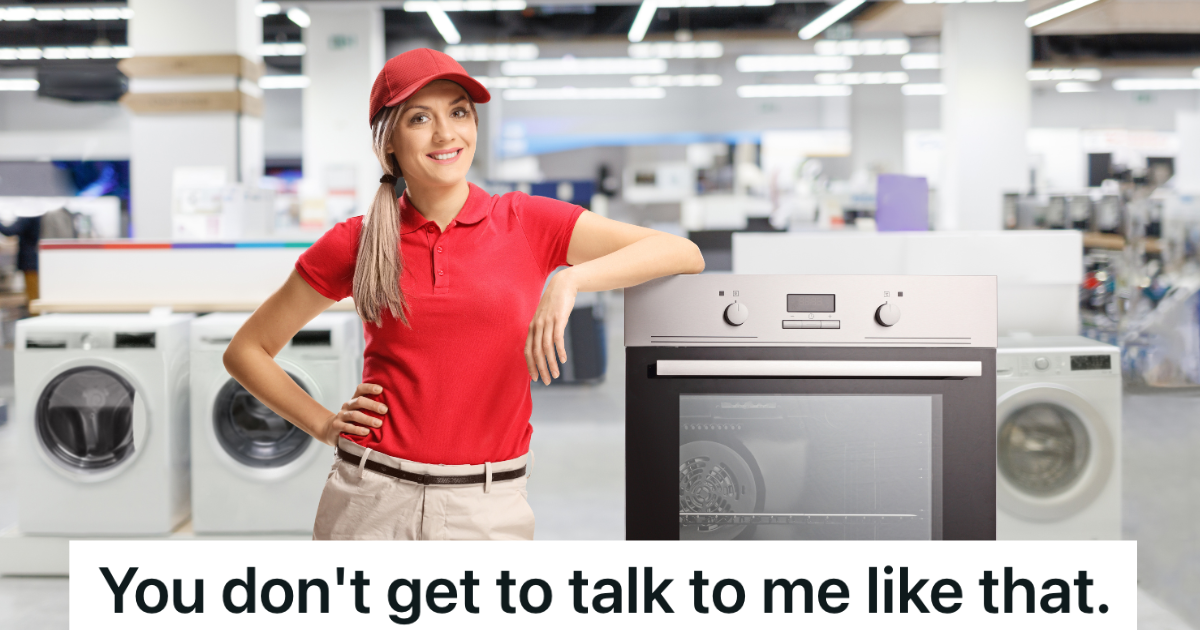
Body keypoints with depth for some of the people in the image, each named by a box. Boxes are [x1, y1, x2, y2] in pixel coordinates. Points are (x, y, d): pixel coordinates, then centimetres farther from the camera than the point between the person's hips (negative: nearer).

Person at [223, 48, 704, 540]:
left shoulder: (526, 222, 1)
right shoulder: (356, 242, 3)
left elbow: (684, 254, -9)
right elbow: (245, 351, 12)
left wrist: (570, 280, -21)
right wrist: (325, 425, 1)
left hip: (489, 508, 0)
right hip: (372, 498, 1)